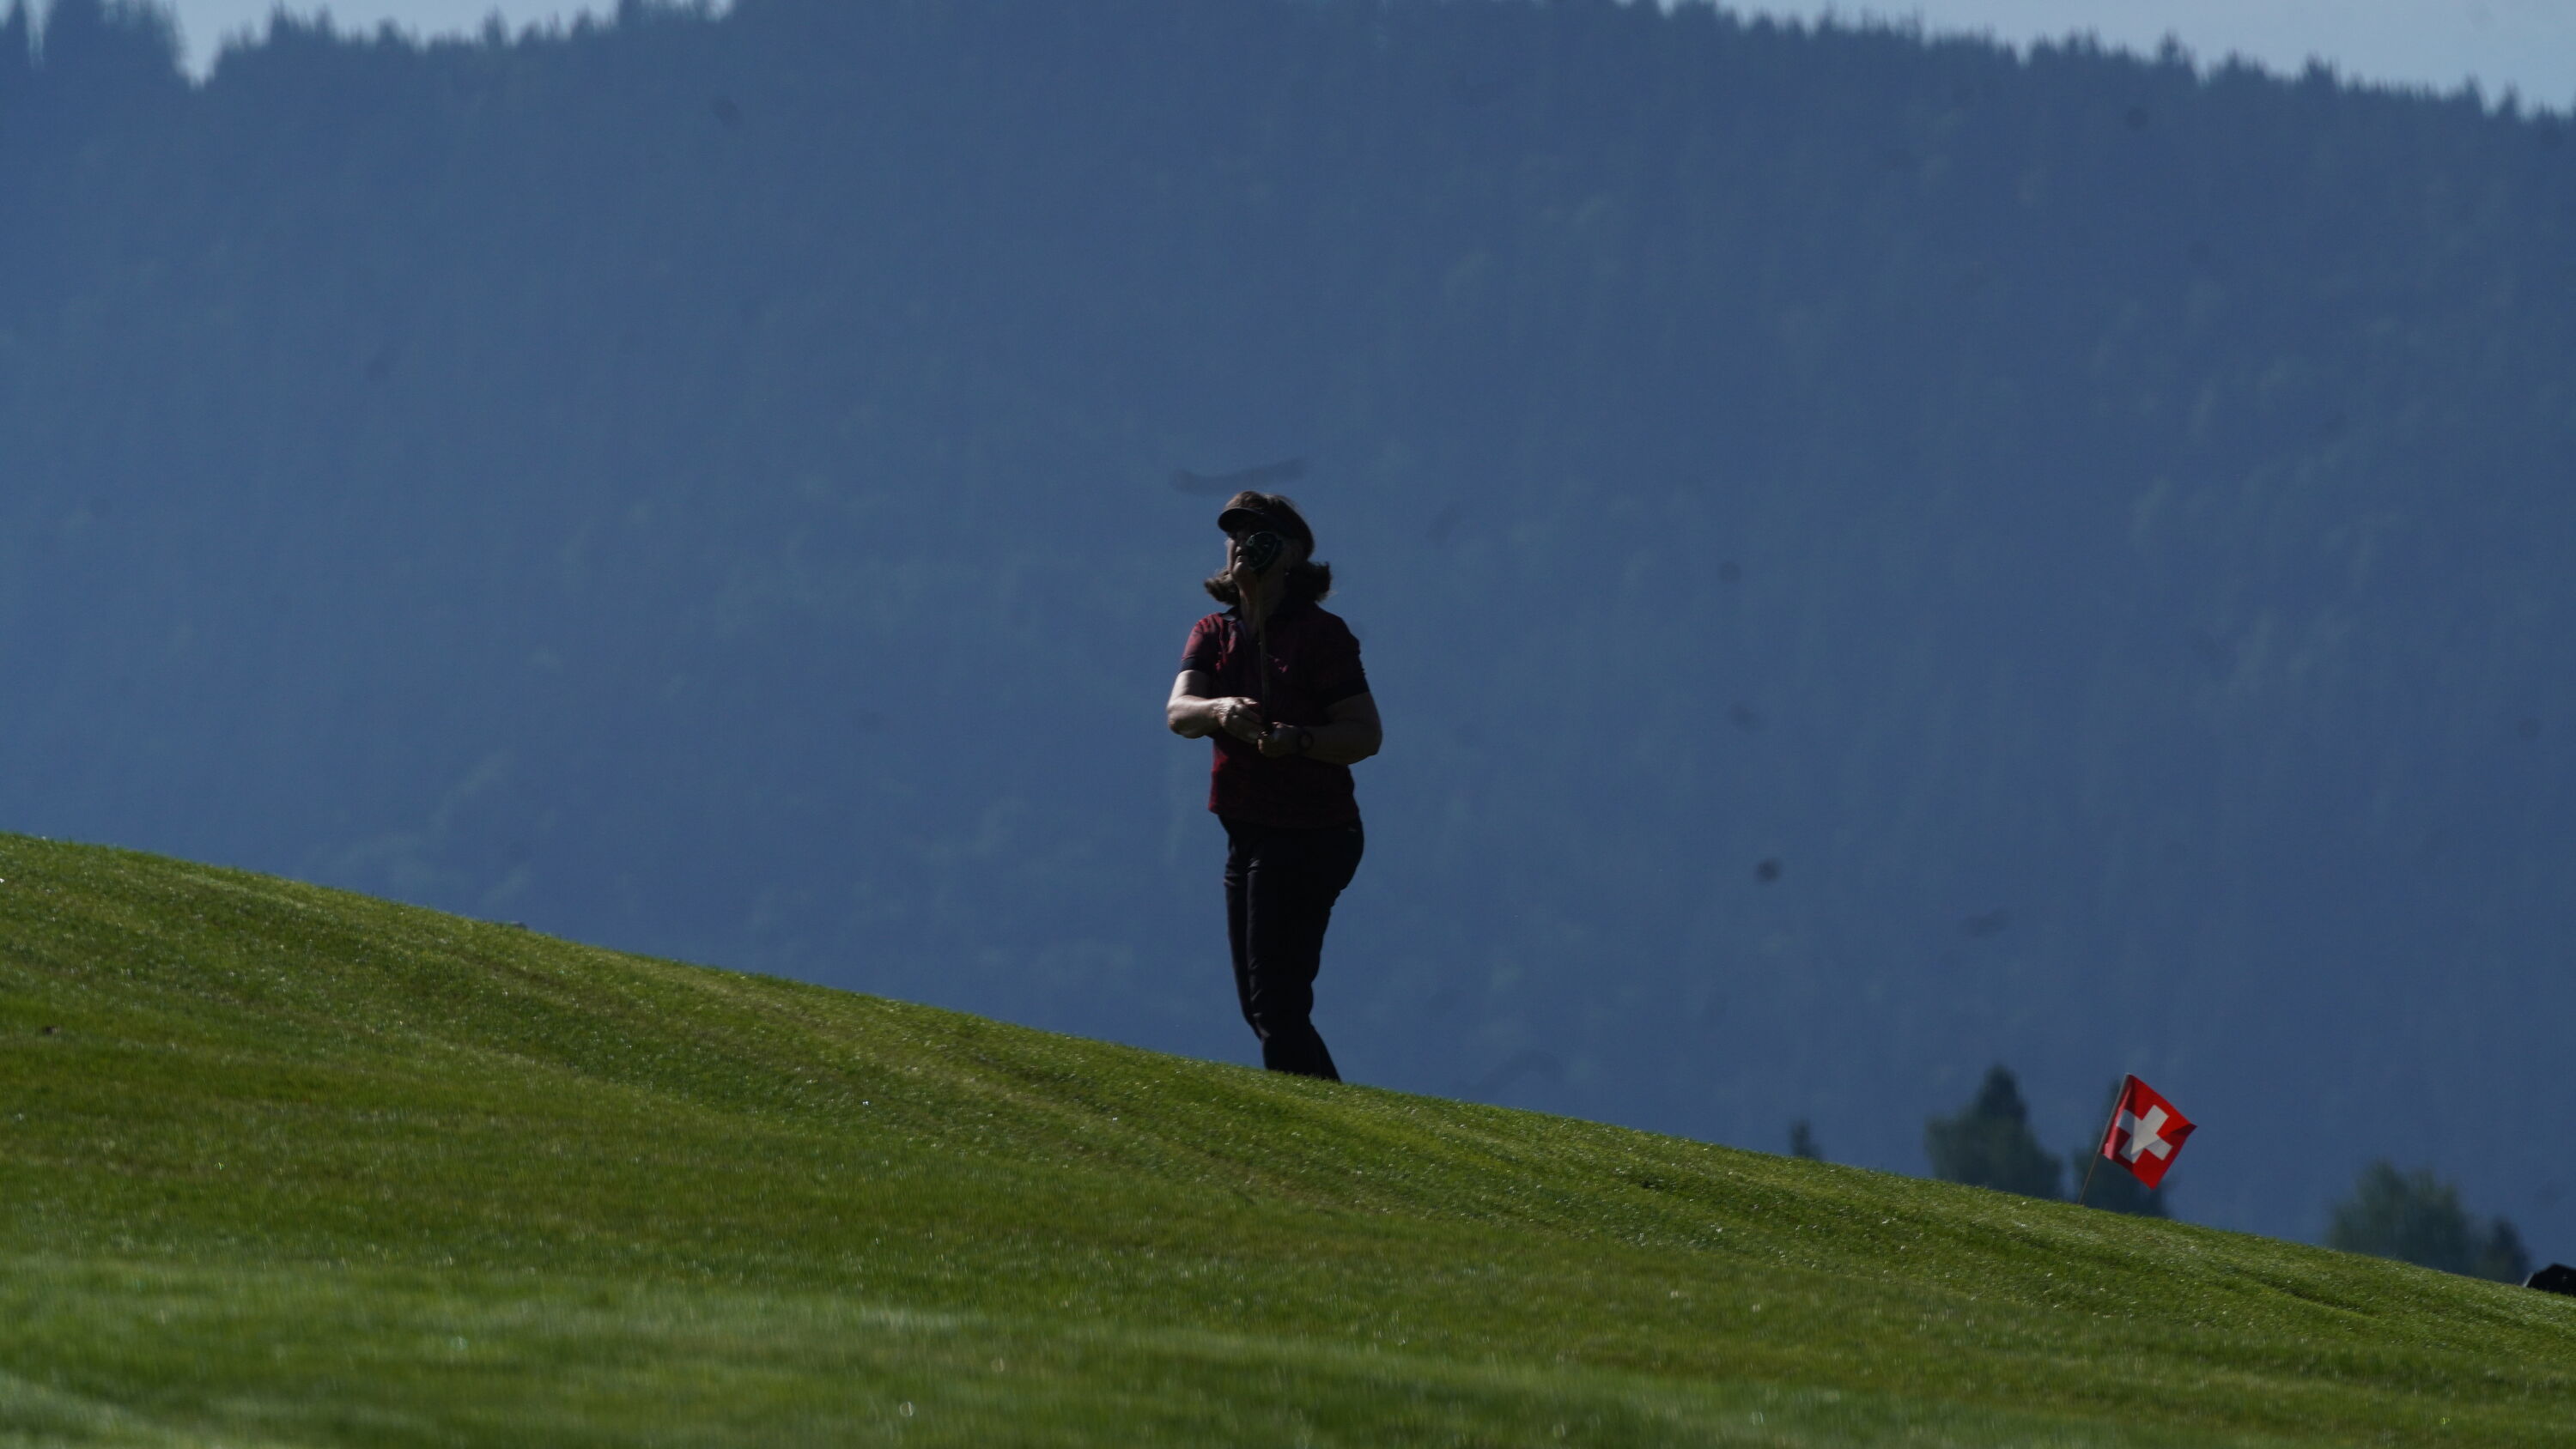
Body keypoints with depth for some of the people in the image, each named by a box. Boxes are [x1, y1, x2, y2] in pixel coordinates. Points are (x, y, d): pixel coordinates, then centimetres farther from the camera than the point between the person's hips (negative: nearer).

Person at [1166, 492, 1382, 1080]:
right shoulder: (1214, 634, 9)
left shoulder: (1320, 634, -9)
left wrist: (1299, 740, -31)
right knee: (1259, 1004, 13)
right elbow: (1177, 711, -8)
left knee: (1277, 1005, -12)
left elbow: (1366, 735, -13)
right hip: (1249, 834, 8)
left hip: (1310, 835, -8)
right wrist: (1220, 711, -30)